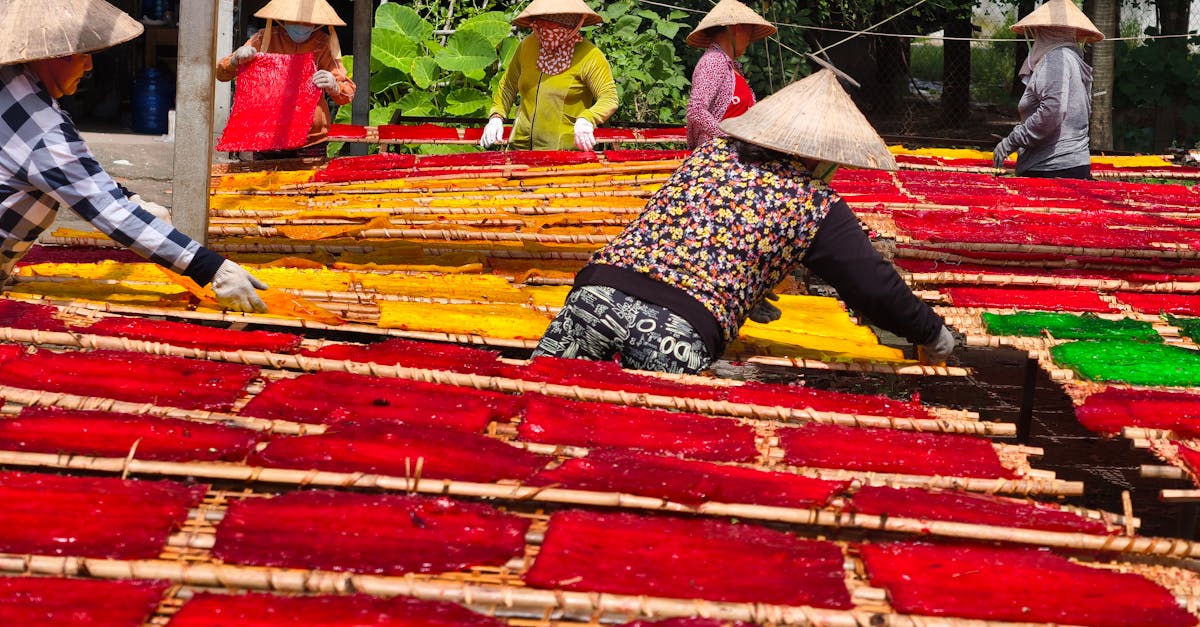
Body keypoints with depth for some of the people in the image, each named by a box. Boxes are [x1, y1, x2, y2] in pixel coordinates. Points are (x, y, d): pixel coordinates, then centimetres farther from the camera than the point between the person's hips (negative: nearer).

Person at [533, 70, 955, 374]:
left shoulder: (711, 152, 24)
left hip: (597, 289, 4)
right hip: (677, 333, -4)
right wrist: (933, 335, 31)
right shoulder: (816, 205, 9)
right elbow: (875, 287, 14)